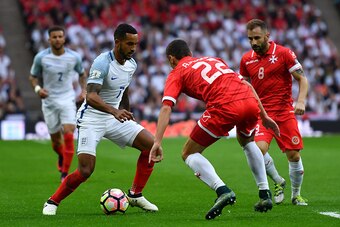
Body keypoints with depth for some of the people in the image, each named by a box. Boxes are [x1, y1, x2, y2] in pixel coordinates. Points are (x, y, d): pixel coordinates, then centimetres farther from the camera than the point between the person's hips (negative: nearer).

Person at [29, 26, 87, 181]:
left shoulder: (74, 57, -3)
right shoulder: (41, 57, -6)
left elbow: (82, 73, 15)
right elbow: (33, 76, 5)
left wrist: (84, 90, 1)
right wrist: (37, 88, -15)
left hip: (68, 100, 0)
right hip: (49, 101, 0)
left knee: (68, 135, -18)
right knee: (56, 142, 6)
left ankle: (65, 173, -9)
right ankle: (61, 157, 43)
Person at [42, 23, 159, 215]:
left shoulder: (131, 64, 2)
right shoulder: (103, 63, -22)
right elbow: (91, 96, -34)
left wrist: (127, 114, 29)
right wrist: (114, 111, -48)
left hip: (116, 117, 7)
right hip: (91, 118, -7)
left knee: (150, 144, -5)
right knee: (85, 171, -17)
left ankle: (135, 195, 7)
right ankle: (53, 202, 5)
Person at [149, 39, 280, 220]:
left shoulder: (177, 73, 19)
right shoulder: (214, 60, 35)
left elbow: (166, 107, 2)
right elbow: (247, 85, 30)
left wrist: (157, 142, -6)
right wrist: (264, 116, 35)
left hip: (224, 107, -6)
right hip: (251, 102, 6)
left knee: (189, 154, 12)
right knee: (247, 141, 38)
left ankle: (223, 191, -10)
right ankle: (265, 194, 29)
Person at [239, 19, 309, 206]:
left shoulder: (283, 53, -5)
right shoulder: (247, 59, 5)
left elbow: (302, 79, -3)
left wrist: (301, 101, -19)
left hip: (285, 112, -1)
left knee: (294, 155, -2)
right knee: (259, 148, -22)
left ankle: (296, 195, 21)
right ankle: (278, 182, 4)